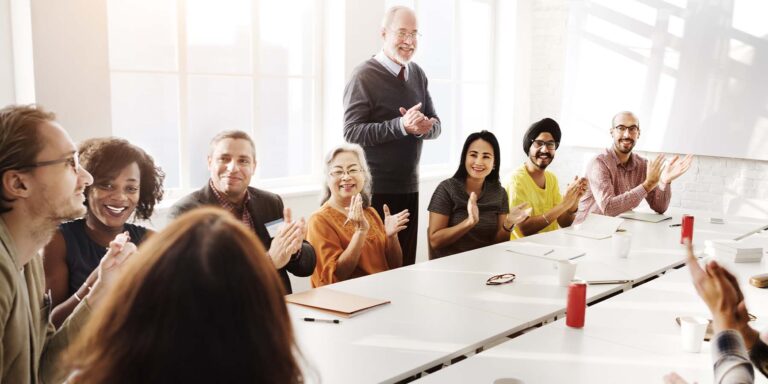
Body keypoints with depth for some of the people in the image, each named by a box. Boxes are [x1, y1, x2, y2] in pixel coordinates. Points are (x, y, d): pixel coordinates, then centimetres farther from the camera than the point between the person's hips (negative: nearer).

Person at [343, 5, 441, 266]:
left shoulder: (417, 74, 10)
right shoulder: (364, 76, -10)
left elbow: (435, 124, 12)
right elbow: (352, 132, -17)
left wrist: (426, 126, -12)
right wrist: (401, 126, -27)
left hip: (409, 186, 6)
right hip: (375, 189, -6)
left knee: (406, 263, 12)